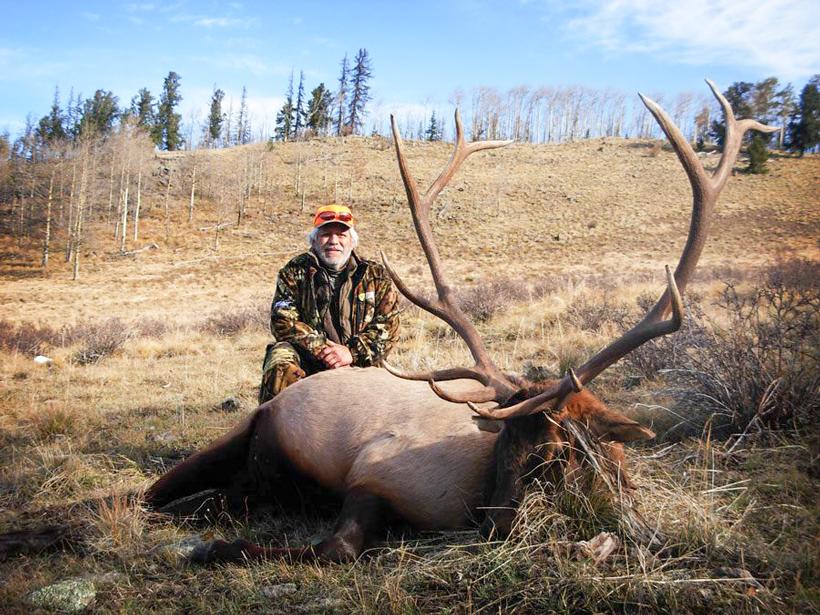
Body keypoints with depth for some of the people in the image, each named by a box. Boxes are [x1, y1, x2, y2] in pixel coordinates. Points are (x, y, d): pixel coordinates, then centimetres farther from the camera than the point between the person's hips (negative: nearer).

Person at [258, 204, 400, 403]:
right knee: (280, 356, -31)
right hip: (307, 363, 0)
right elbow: (283, 319, -3)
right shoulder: (295, 272, 9)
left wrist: (352, 352, -12)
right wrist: (321, 348, -15)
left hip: (357, 364, 0)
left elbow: (388, 324, 2)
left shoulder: (375, 276, 11)